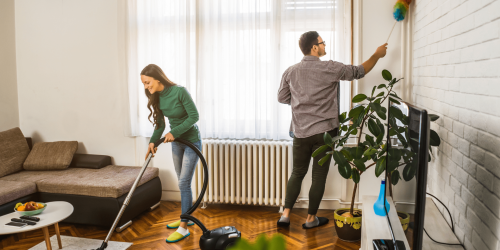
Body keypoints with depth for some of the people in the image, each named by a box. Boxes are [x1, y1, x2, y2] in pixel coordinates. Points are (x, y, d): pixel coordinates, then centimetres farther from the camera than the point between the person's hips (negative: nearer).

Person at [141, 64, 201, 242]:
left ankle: (183, 228, 0)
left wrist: (174, 132, -23)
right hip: (176, 142, 7)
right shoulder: (157, 97, -2)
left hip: (191, 140, -7)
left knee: (184, 183, -8)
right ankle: (186, 217, 31)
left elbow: (194, 116, -22)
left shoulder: (180, 91, -24)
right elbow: (160, 123, 5)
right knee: (182, 182, 15)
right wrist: (152, 141, -9)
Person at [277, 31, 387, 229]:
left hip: (300, 133, 4)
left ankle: (285, 215, 14)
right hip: (324, 132, -3)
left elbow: (282, 98, 8)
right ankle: (311, 219, 19)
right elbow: (359, 72, 2)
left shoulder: (291, 71, 0)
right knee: (319, 176, 9)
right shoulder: (330, 68, -9)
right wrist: (377, 55, 17)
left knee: (297, 173, 16)